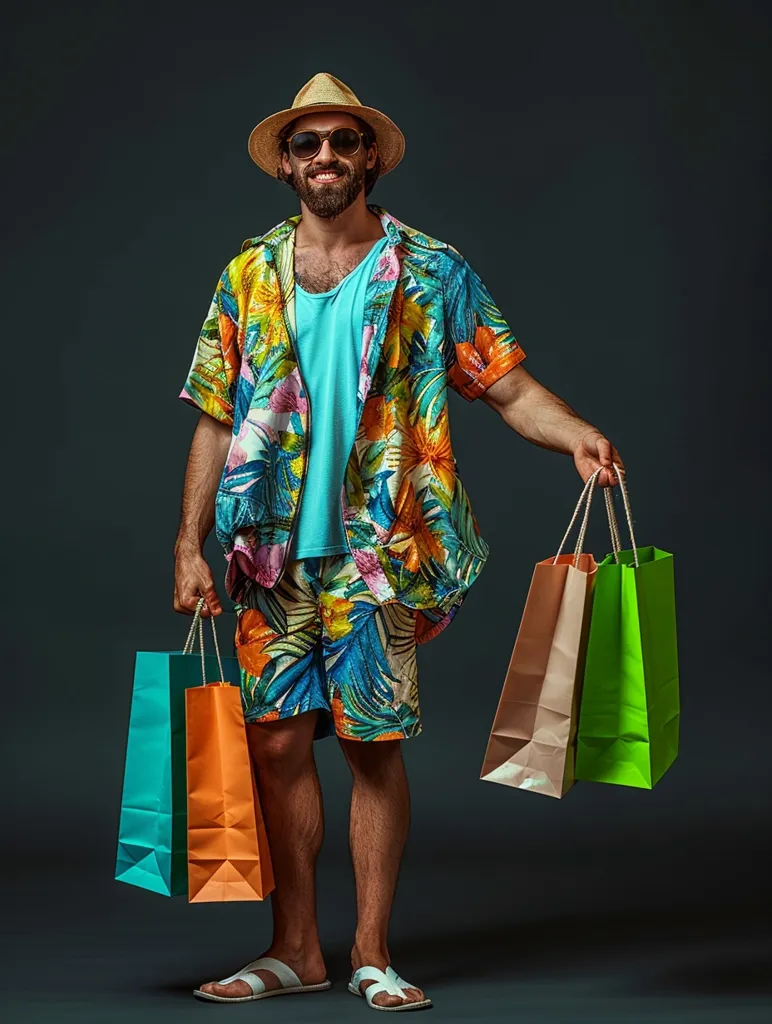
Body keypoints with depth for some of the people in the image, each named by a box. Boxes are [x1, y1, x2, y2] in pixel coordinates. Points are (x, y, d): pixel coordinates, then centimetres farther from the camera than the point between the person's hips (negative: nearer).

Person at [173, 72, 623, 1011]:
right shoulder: (249, 277, 9)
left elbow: (508, 385, -1)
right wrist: (190, 545, 4)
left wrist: (576, 433, -21)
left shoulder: (430, 273, 3)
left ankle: (371, 953, 14)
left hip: (378, 549, -2)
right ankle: (294, 949, 17)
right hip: (273, 552, 3)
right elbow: (215, 422, 9)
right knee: (277, 741, 4)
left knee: (373, 745, 1)